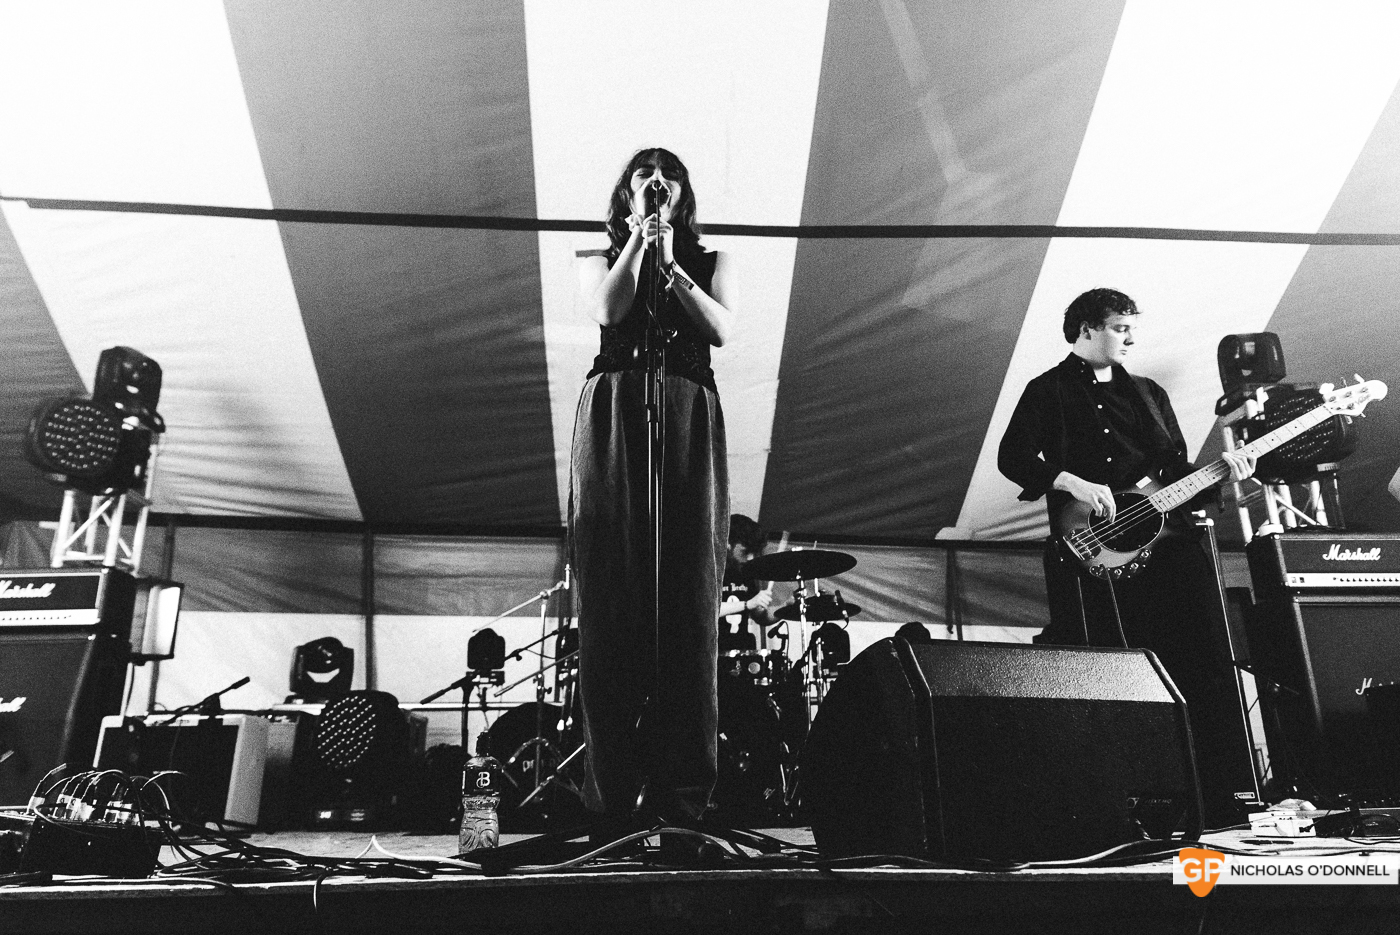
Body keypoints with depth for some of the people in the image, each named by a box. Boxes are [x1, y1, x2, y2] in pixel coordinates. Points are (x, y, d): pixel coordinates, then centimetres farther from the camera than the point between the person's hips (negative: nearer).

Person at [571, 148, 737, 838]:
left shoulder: (709, 262, 22)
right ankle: (614, 781, -5)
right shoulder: (601, 259, 21)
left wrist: (668, 264, 1)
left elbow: (721, 330, 3)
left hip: (687, 417, 1)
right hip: (613, 413, 0)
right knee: (613, 596, -7)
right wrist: (637, 240, 4)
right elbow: (609, 310, -2)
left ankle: (683, 782, -4)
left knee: (687, 595, -7)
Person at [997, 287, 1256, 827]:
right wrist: (1073, 484, -17)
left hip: (1168, 540, 6)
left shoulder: (1148, 393, 22)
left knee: (1204, 670, 1)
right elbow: (1013, 457, -6)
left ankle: (1216, 798, 11)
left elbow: (1176, 472, 22)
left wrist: (1220, 474, 4)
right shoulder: (1049, 391, 5)